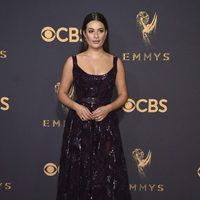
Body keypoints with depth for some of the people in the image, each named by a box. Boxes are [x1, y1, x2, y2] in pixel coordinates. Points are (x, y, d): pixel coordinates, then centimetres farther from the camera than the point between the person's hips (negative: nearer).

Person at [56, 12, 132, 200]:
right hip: (78, 124, 0)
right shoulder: (73, 61, 2)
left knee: (107, 176, 1)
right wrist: (77, 106, -13)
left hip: (106, 124, 1)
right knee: (78, 174, 4)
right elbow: (62, 93, 5)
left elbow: (123, 95, 6)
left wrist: (107, 108, -12)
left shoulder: (115, 62, 4)